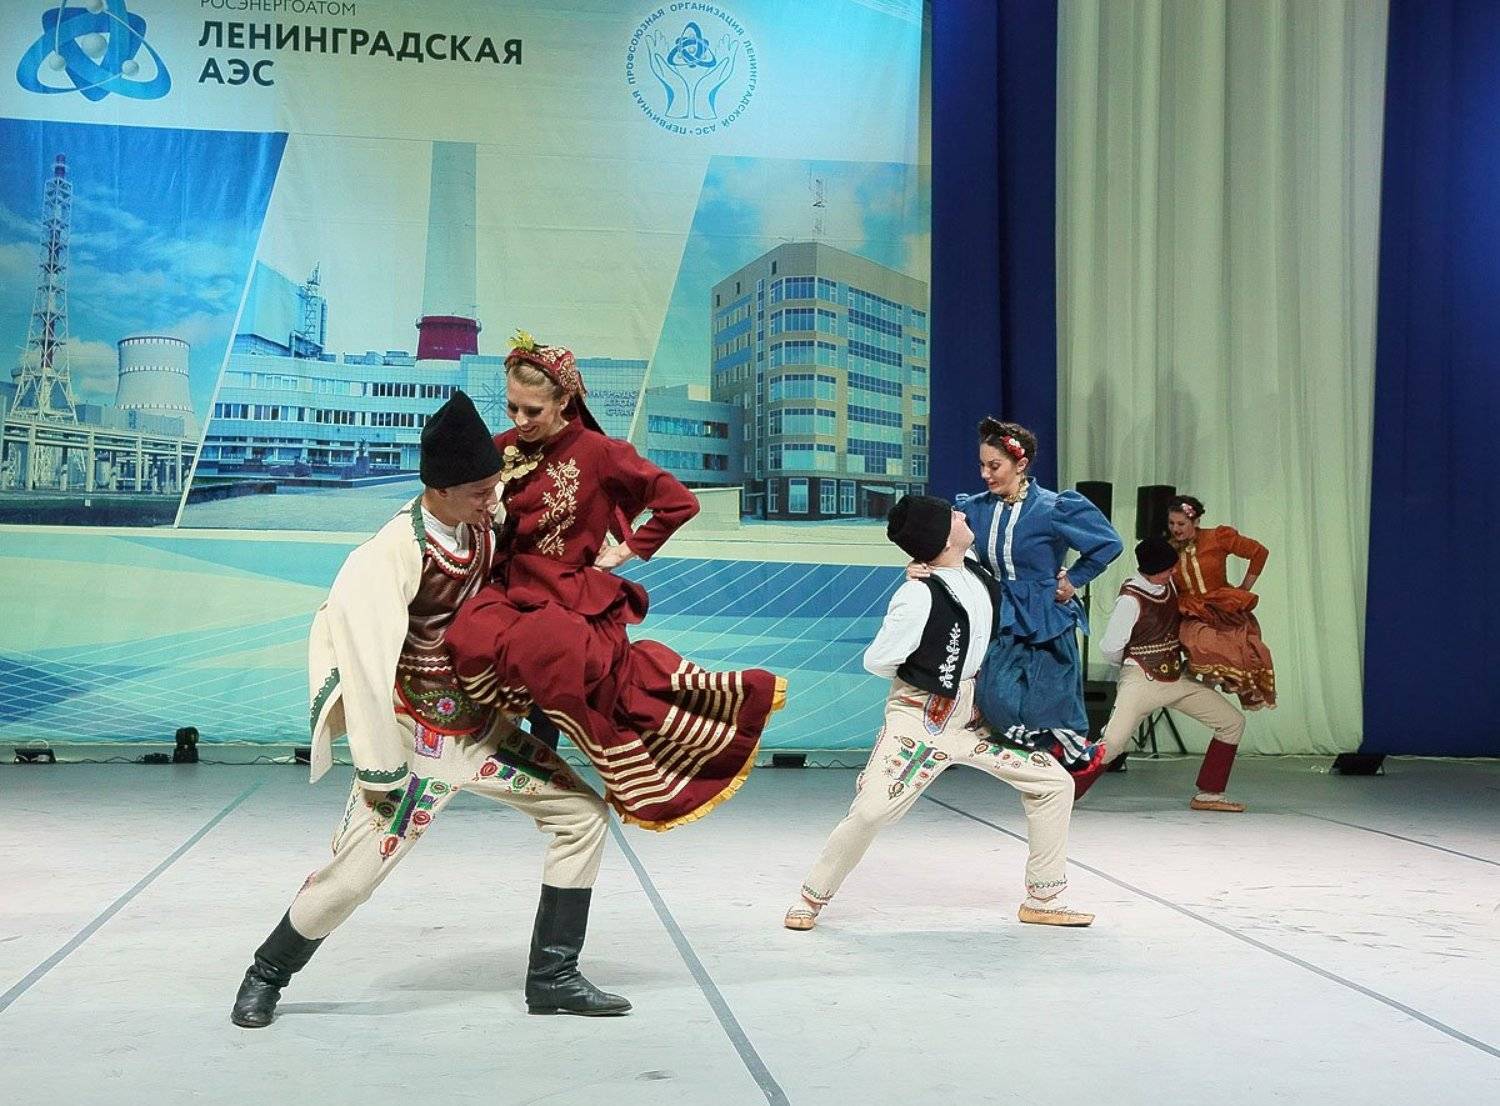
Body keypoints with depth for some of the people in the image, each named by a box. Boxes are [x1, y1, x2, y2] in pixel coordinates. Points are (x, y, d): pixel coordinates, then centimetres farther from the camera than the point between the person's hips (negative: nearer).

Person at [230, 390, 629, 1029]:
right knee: (351, 873, -7)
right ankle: (266, 978, 21)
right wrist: (380, 767, -22)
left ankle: (552, 978, 10)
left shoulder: (486, 535, -3)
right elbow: (360, 654, -25)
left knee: (583, 815, 1)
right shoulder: (394, 552, -23)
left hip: (484, 729, 7)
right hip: (416, 742, -6)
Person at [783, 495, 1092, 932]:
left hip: (972, 716, 7)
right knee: (870, 810, -16)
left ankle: (1043, 900, 15)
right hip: (921, 719, -7)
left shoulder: (978, 576, -2)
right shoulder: (919, 596, -24)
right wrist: (920, 678, -1)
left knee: (1054, 783, 4)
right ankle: (812, 898, 8)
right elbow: (878, 661, -15)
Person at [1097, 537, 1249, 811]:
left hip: (1176, 680, 8)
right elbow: (1110, 648, -13)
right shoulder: (1130, 599, -20)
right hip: (1141, 681, -8)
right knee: (1111, 743, -23)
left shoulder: (1169, 583, 3)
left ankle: (1208, 795, 10)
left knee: (1233, 721, 4)